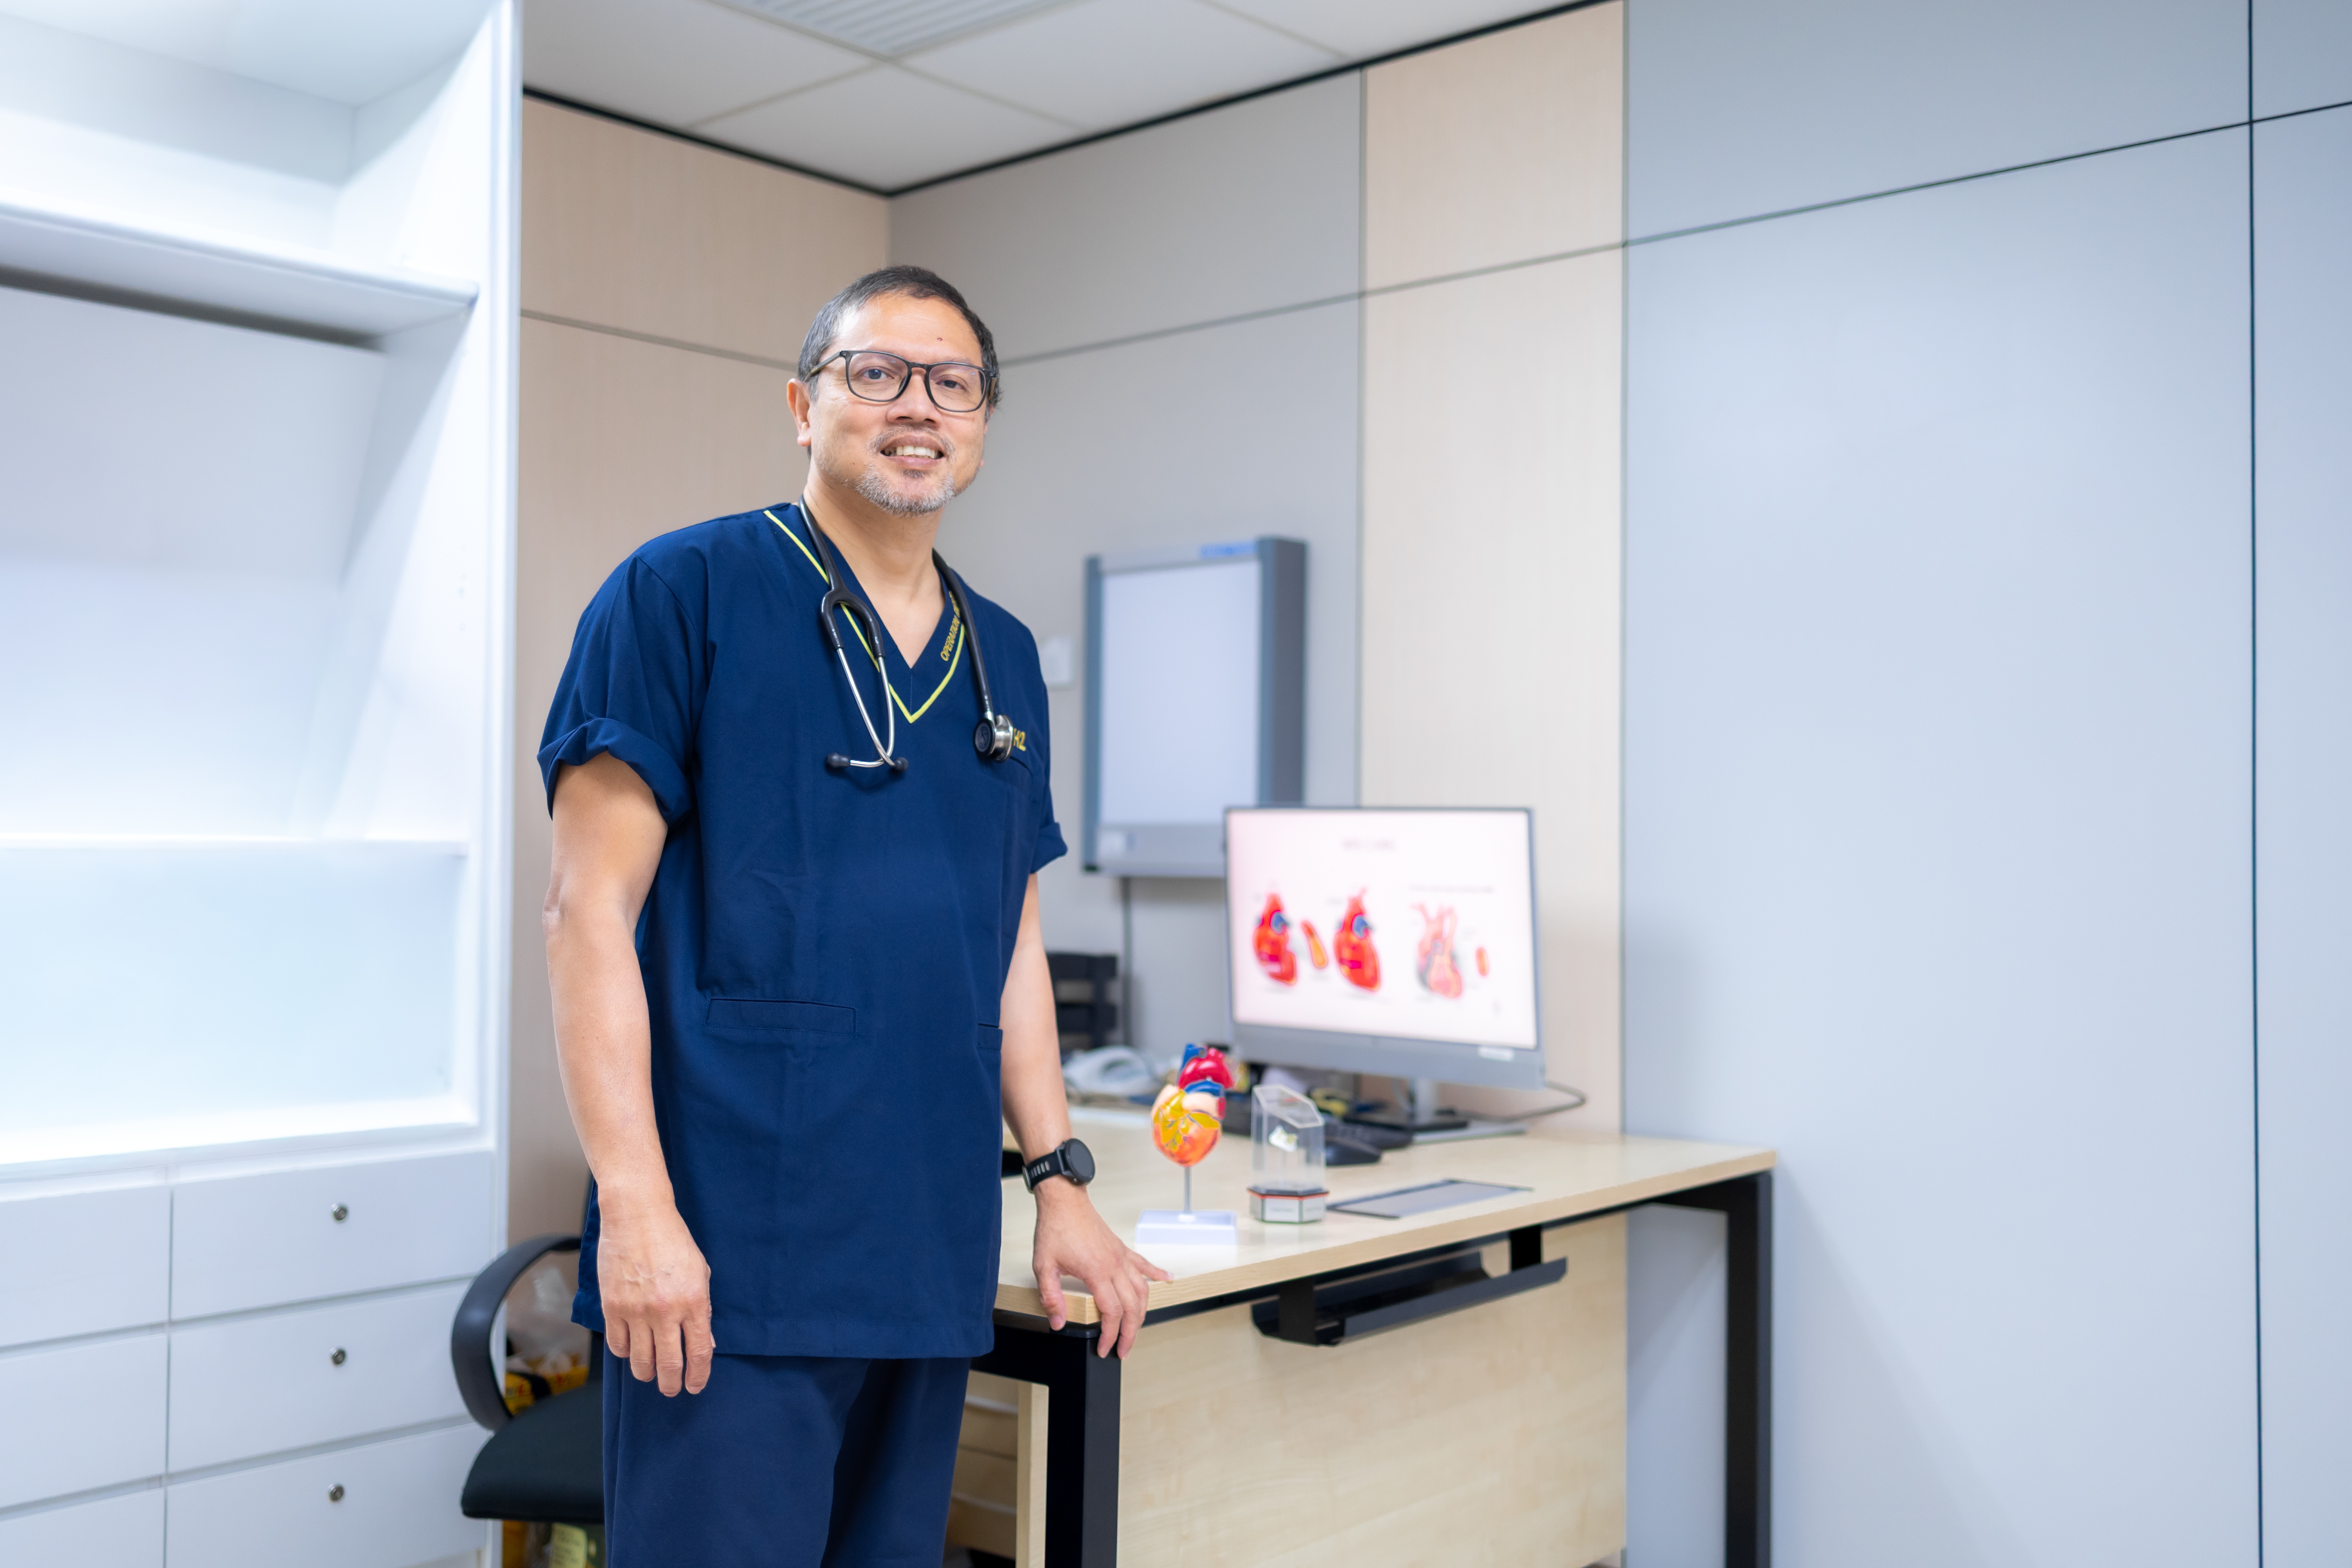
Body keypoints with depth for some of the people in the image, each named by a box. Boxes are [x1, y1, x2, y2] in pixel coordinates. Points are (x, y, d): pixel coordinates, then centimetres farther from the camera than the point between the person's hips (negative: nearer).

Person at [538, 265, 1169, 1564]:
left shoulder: (1004, 660, 14)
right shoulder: (685, 592, -4)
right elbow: (591, 907, -10)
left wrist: (1059, 1179, 13)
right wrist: (635, 1205, -16)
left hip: (933, 1264, 6)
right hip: (728, 1263, -6)